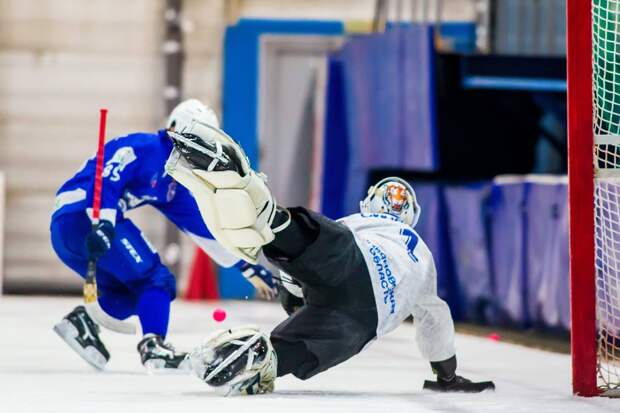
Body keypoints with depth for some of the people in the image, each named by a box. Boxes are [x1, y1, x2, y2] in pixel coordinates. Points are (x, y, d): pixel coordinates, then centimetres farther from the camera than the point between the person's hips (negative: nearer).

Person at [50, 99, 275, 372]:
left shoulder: (171, 181, 21)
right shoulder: (144, 148, -7)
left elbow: (203, 227, 22)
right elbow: (105, 181, -21)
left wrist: (247, 268, 20)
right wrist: (103, 225, -35)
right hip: (80, 216, -10)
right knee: (154, 279, -12)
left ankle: (81, 321, 2)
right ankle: (152, 346, -20)